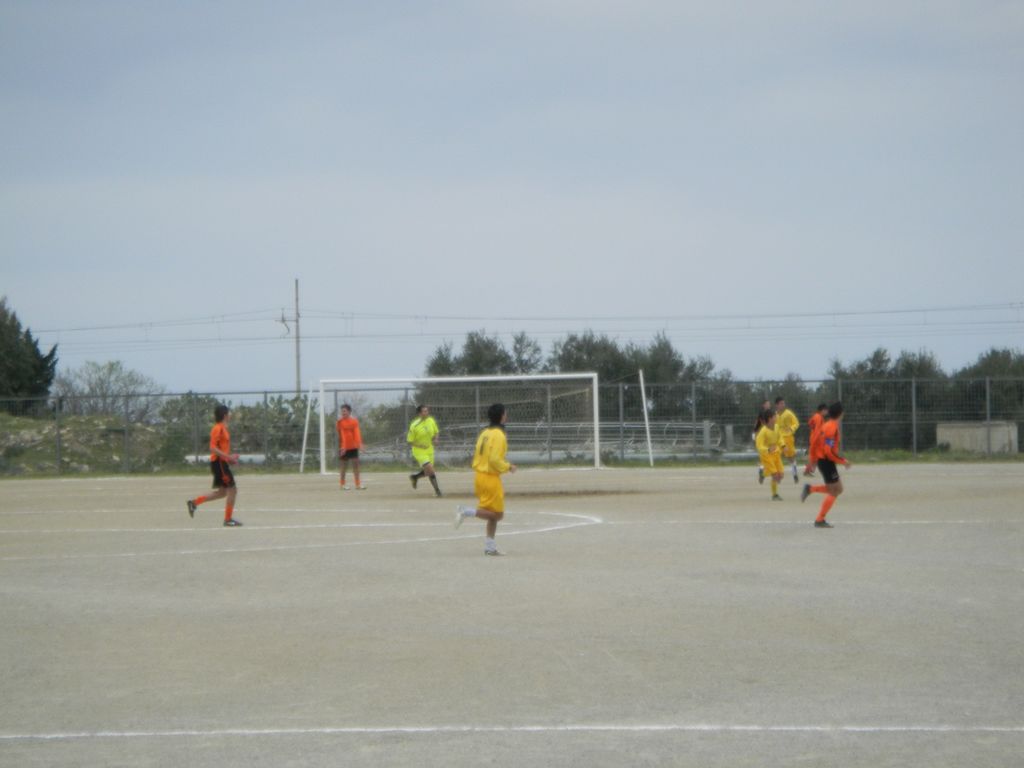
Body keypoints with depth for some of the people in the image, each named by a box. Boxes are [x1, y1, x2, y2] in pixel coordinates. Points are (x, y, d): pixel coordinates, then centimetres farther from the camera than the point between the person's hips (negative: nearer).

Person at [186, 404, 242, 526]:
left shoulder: (223, 428, 16)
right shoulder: (218, 429, -15)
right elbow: (213, 448, -22)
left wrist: (230, 457, 15)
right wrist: (228, 457, -26)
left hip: (221, 462, 10)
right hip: (219, 462, -10)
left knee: (222, 492, 14)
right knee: (232, 489, -5)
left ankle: (194, 502, 15)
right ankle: (228, 519, 0)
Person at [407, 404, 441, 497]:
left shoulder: (431, 421, -4)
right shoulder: (414, 426, -19)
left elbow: (436, 432, 13)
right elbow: (409, 441, -12)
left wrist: (435, 439, -8)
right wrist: (420, 445, -24)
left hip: (429, 450, 6)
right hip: (419, 451, -6)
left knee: (427, 472, 13)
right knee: (430, 469, -17)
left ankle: (415, 477, 42)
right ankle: (437, 490, -7)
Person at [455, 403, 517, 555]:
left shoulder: (485, 433, 11)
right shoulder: (499, 435, -15)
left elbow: (476, 454, 14)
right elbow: (495, 459, -23)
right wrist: (508, 467, -7)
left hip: (480, 475, 9)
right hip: (491, 478, -9)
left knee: (494, 514, 16)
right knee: (497, 514, -3)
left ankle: (490, 546, 17)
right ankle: (466, 512, -14)